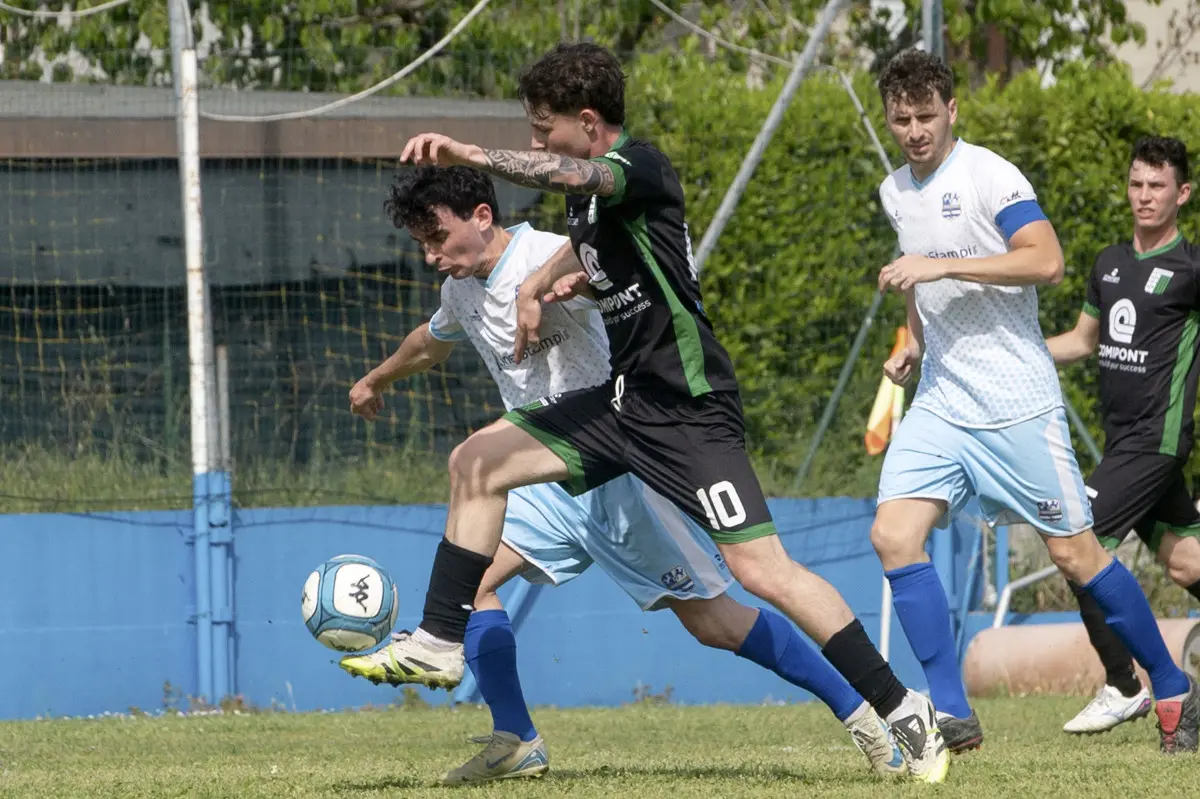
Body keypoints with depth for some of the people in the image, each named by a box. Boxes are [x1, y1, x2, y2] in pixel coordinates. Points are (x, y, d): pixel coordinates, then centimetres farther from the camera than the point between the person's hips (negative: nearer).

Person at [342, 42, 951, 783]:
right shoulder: (588, 192, 12)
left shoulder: (640, 165, -15)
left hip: (689, 408, -9)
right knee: (476, 462, 6)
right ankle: (440, 640, 13)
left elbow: (572, 176, -38)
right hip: (626, 400, 9)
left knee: (760, 567, -14)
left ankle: (905, 712, -9)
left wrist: (470, 155, -50)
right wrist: (542, 282, 14)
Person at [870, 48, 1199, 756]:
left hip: (1015, 402, -6)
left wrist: (941, 266, -28)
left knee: (1074, 552, -1)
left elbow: (1046, 261, -26)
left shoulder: (986, 174, -12)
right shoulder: (897, 192, 11)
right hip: (940, 400, 7)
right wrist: (915, 344, 14)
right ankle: (953, 715, -12)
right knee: (894, 536, -13)